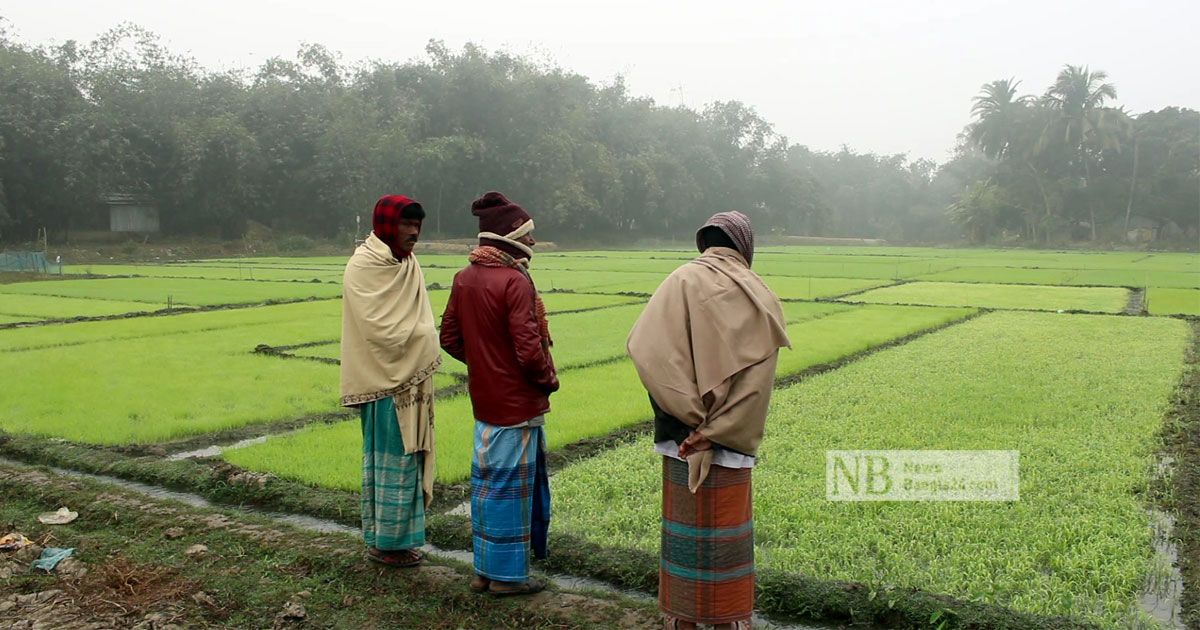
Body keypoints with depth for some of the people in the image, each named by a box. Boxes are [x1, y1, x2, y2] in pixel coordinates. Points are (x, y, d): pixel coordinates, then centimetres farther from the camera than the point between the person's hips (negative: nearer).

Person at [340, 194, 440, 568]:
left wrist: (425, 341, -5)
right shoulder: (364, 267, -13)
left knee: (406, 456, 14)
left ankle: (390, 536, 26)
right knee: (390, 458, -1)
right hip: (384, 379, -8)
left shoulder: (408, 265, 11)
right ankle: (385, 542, 12)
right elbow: (377, 327, -19)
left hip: (410, 376, 8)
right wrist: (421, 335, -9)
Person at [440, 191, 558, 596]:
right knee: (511, 486, 3)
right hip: (517, 403, -8)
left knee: (485, 482, 16)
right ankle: (507, 575, 16)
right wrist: (549, 379, -5)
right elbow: (529, 349, -22)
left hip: (484, 400, 8)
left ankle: (484, 569, 28)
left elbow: (450, 338, 11)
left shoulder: (465, 278, 5)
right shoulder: (515, 281, -20)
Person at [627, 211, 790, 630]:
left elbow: (643, 345, -18)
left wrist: (692, 416, -16)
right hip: (731, 435, 0)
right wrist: (715, 432, -16)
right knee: (726, 532, 12)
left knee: (685, 525, 13)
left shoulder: (681, 282, -4)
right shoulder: (760, 297, -3)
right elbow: (756, 380, -13)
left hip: (683, 428, 0)